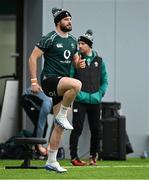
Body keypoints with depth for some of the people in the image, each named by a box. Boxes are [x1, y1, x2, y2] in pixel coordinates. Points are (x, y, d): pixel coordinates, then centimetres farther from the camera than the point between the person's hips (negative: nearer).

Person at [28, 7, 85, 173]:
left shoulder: (72, 41, 15)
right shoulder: (50, 39, -7)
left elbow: (74, 60, 28)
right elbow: (33, 58, -8)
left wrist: (79, 64, 3)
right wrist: (34, 81, -14)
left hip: (62, 84, 7)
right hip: (49, 80, -7)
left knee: (59, 127, 4)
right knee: (76, 84, -36)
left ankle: (51, 162, 10)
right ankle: (61, 116, -17)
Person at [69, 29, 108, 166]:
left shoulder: (99, 61, 10)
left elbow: (104, 80, 15)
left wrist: (100, 94, 3)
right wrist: (76, 93, -10)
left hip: (95, 102, 3)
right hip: (80, 102, -3)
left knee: (96, 130, 7)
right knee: (77, 129, -8)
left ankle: (93, 156, 20)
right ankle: (74, 157, -4)